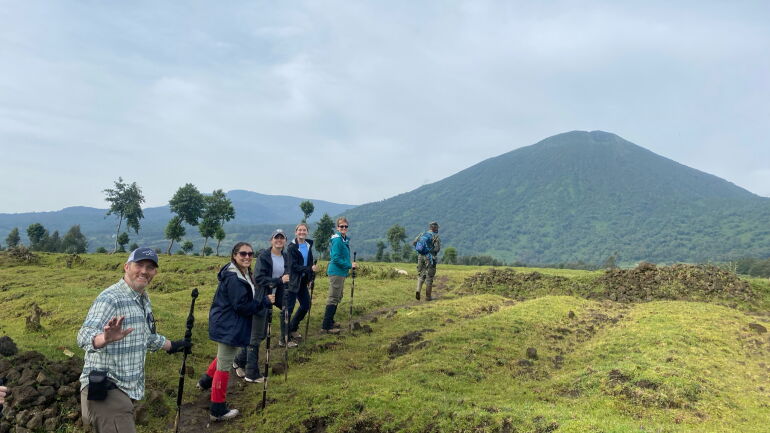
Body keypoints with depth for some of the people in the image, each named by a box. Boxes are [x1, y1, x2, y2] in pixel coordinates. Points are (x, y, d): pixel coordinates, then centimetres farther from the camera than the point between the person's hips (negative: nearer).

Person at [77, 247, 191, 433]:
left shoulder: (144, 299, 10)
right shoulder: (110, 298, -18)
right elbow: (85, 337, -32)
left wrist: (172, 345, 34)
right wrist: (106, 338, -52)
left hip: (127, 388, 9)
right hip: (105, 389, -9)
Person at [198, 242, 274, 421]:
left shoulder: (244, 274, 8)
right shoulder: (233, 278, -24)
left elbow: (246, 300, 15)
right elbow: (241, 306, -25)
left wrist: (263, 299, -2)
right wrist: (265, 301, -19)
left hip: (228, 325, 10)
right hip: (228, 327, -10)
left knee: (224, 356, 31)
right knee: (224, 365, 0)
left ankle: (206, 381, 52)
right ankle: (217, 411, 11)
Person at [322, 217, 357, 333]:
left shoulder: (345, 239, 13)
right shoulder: (337, 240, -17)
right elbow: (336, 258, -22)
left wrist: (350, 265, 7)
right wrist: (349, 266, -16)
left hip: (341, 272, 10)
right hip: (336, 272, -10)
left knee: (338, 297, 18)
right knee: (333, 299, -6)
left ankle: (330, 321, 30)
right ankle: (326, 326, -2)